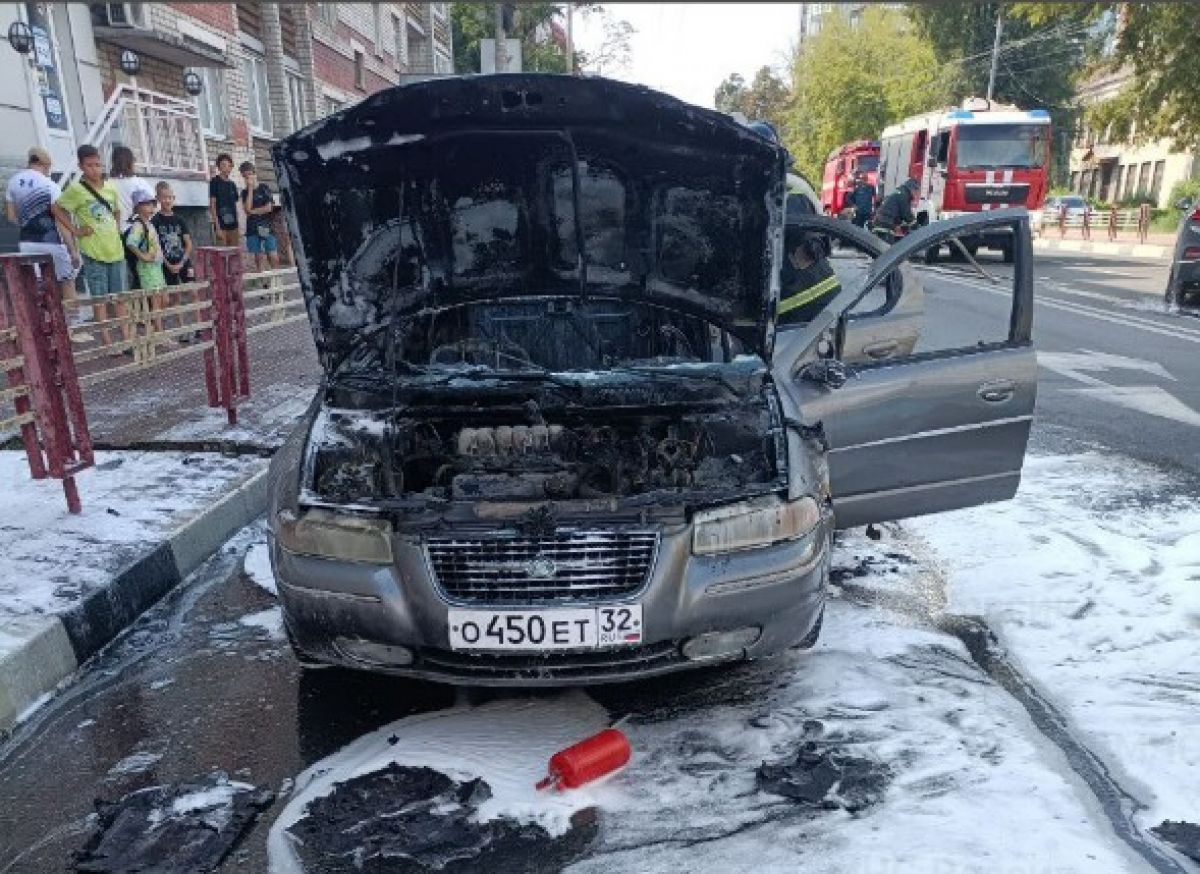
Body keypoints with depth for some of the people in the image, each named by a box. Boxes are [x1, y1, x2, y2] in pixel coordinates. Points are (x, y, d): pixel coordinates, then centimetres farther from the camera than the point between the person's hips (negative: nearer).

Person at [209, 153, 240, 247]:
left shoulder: (232, 184, 15)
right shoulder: (214, 182, -2)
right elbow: (212, 206, -6)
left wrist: (237, 224, 13)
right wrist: (217, 227, -14)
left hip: (233, 226, 6)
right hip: (221, 226, -6)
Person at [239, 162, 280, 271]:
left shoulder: (264, 188, 4)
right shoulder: (245, 192, 10)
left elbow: (269, 208, -5)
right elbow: (247, 208, -8)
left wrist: (253, 211, -2)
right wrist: (250, 189, -6)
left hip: (267, 228, -2)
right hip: (253, 229, 2)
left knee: (273, 257, -8)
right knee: (260, 257, -1)